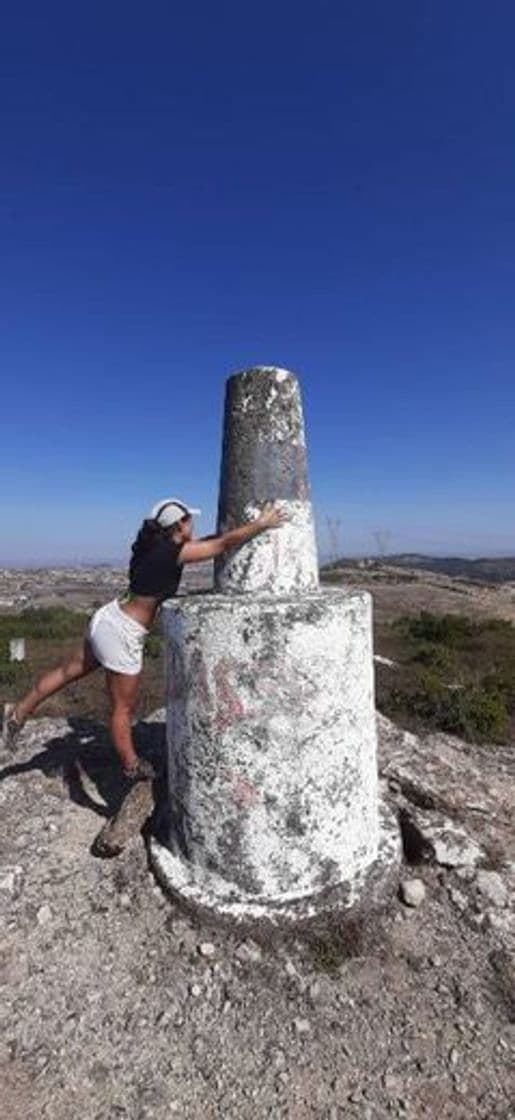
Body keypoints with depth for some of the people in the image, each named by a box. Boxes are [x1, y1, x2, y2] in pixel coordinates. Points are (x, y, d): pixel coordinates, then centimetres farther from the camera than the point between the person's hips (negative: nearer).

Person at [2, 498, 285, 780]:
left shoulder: (156, 546, 6)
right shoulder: (173, 552, -19)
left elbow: (210, 541, 18)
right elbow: (225, 542, -16)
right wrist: (261, 523, -5)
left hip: (108, 616, 9)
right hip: (122, 634, -9)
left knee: (68, 671, 24)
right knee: (123, 708, 9)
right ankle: (132, 767, 28)